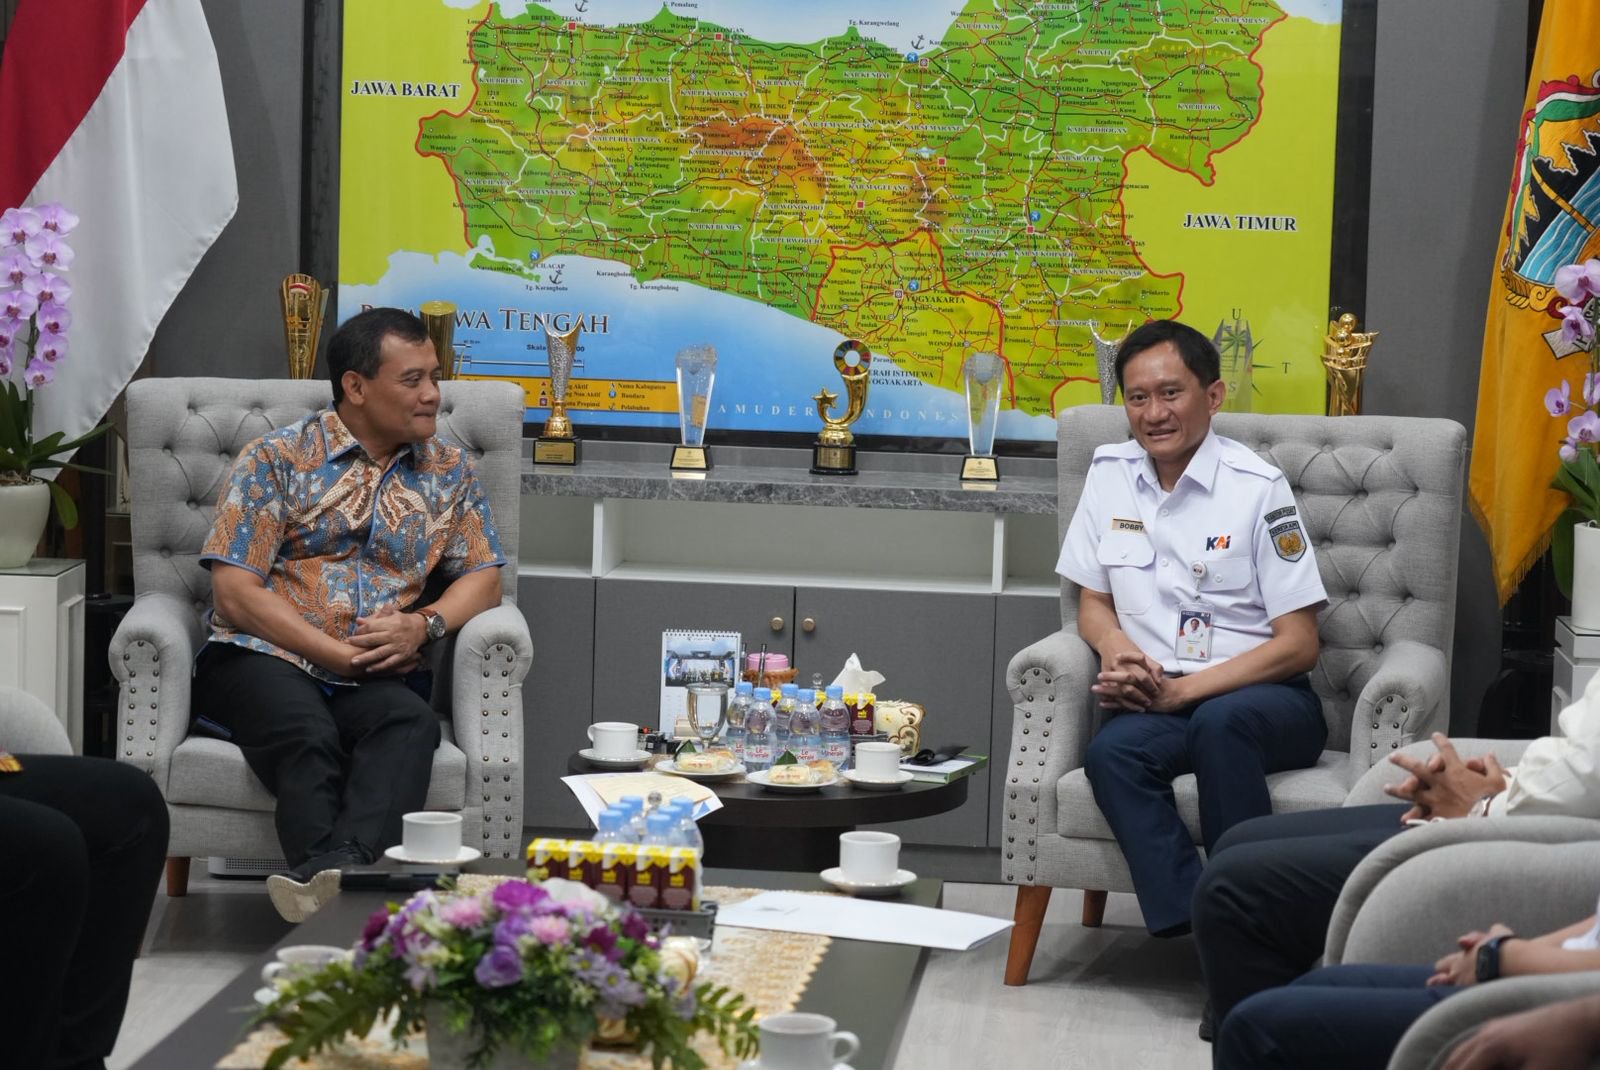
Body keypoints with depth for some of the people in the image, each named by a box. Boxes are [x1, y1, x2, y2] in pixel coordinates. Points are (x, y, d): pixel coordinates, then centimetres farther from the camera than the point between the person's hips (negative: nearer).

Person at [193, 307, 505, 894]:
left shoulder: (449, 469, 17)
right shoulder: (276, 460, 4)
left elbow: (483, 575, 17)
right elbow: (235, 592, -3)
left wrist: (425, 625, -7)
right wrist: (342, 656, -11)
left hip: (375, 676, 2)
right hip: (262, 660, -2)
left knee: (411, 722, -35)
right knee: (308, 735, -38)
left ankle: (343, 866, -57)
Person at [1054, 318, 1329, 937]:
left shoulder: (1257, 489, -4)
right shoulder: (1111, 474, 11)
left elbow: (1298, 644, -6)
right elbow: (1093, 602, 19)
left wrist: (1181, 690, -16)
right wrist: (1117, 646, -7)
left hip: (1266, 700, -3)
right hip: (1159, 699, 4)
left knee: (1219, 722, -39)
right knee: (1110, 752, -31)